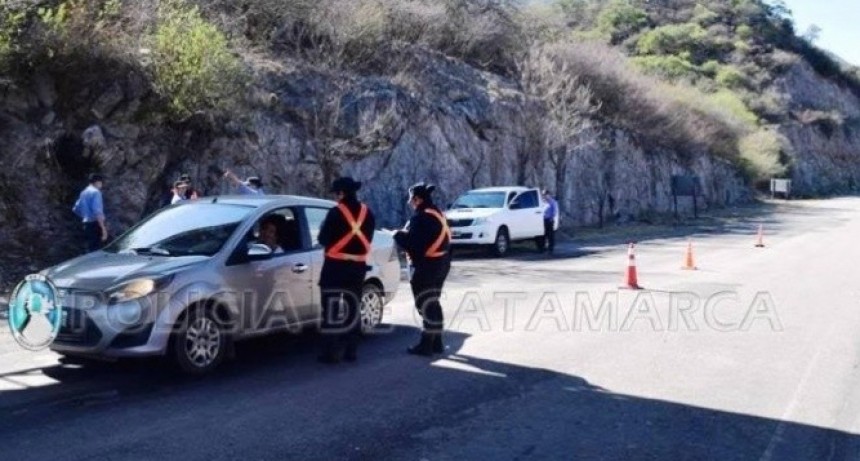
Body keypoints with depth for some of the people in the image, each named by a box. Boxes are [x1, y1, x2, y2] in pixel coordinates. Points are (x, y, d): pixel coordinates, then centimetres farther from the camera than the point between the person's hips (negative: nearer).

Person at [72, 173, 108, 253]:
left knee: (89, 250, 13)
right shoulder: (95, 192, -11)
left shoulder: (84, 192, 16)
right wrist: (103, 228, -23)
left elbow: (76, 209, 22)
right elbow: (97, 212, -21)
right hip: (95, 225, -9)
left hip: (86, 225, 9)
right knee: (95, 252, -11)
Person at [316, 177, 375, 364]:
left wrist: (325, 229, 10)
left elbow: (323, 240, -8)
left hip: (336, 266, -6)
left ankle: (331, 352, 0)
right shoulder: (367, 213, 5)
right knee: (352, 307, 14)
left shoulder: (336, 213, -14)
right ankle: (350, 350, 18)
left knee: (332, 308, 1)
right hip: (358, 266, 6)